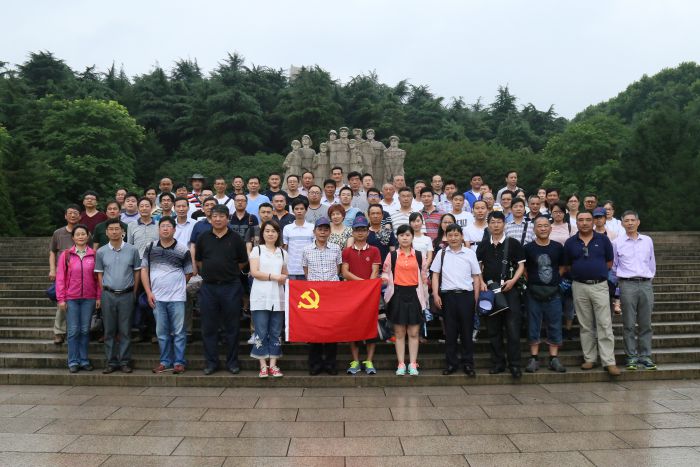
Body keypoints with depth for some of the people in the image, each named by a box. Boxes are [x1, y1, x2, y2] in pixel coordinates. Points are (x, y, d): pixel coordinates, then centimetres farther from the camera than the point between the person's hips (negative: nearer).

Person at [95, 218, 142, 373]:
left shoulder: (132, 250, 0)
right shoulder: (101, 252, 3)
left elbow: (137, 272, 5)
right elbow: (99, 274, 8)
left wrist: (134, 292, 2)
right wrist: (104, 293, 2)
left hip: (127, 295, -1)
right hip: (108, 295, 1)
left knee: (125, 330, 3)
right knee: (109, 330, 6)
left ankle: (124, 361, 12)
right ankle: (111, 362, 15)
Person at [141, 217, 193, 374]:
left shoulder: (183, 249, 0)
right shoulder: (150, 248, 7)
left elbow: (188, 273, 7)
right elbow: (144, 270, 7)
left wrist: (177, 285, 7)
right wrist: (149, 292, 0)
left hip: (177, 297, -2)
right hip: (157, 297, 3)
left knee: (179, 331, 1)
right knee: (162, 332, 10)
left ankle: (179, 362, 9)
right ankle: (165, 362, 20)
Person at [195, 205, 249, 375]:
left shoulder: (235, 238, 2)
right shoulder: (203, 238, 7)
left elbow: (243, 262, 9)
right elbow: (198, 260, 16)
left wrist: (229, 272, 9)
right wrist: (210, 272, 11)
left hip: (231, 286, -2)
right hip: (208, 287, 2)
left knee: (232, 327, 5)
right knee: (209, 328, 6)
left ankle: (232, 362, 16)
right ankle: (211, 362, 17)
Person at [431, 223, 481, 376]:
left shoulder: (470, 253, 4)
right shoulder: (441, 253, 6)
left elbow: (476, 276, 7)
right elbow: (435, 275, 7)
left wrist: (476, 297, 1)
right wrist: (436, 295, -2)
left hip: (466, 295, 0)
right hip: (447, 295, 1)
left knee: (467, 330, 5)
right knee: (450, 331, 6)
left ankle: (468, 363, 15)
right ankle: (451, 363, 15)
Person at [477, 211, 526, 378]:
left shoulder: (513, 243, 3)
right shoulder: (483, 246, 11)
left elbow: (521, 265, 3)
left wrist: (513, 280, -12)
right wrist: (481, 282, -2)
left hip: (509, 290, -3)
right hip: (489, 290, 3)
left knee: (513, 328, -5)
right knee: (493, 330, 7)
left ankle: (514, 364, 3)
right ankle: (497, 363, 16)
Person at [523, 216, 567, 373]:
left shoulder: (558, 247, 6)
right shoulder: (528, 248, 0)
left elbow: (562, 267, 14)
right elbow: (523, 269, 3)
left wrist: (555, 279, 3)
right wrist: (531, 281, -5)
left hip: (553, 293, 2)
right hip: (534, 293, -1)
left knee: (554, 326, 5)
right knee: (533, 326, 4)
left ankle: (554, 359, 14)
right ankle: (534, 358, 12)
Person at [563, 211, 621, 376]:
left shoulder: (603, 240, 3)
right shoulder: (570, 243, 5)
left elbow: (609, 262, 7)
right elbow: (567, 265, 11)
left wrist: (597, 270, 0)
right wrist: (581, 272, 1)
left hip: (600, 286, -1)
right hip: (579, 287, 1)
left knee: (605, 325, -4)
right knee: (585, 326, 8)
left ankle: (609, 361, -1)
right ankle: (589, 359, 16)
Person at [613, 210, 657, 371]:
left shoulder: (648, 240, 11)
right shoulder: (617, 242, 4)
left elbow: (652, 262, 18)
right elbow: (613, 266, 11)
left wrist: (649, 277, 15)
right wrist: (616, 280, 8)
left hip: (646, 285, 2)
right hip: (627, 285, -2)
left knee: (645, 323, 5)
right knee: (629, 324, -1)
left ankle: (645, 356, 12)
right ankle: (631, 357, 5)